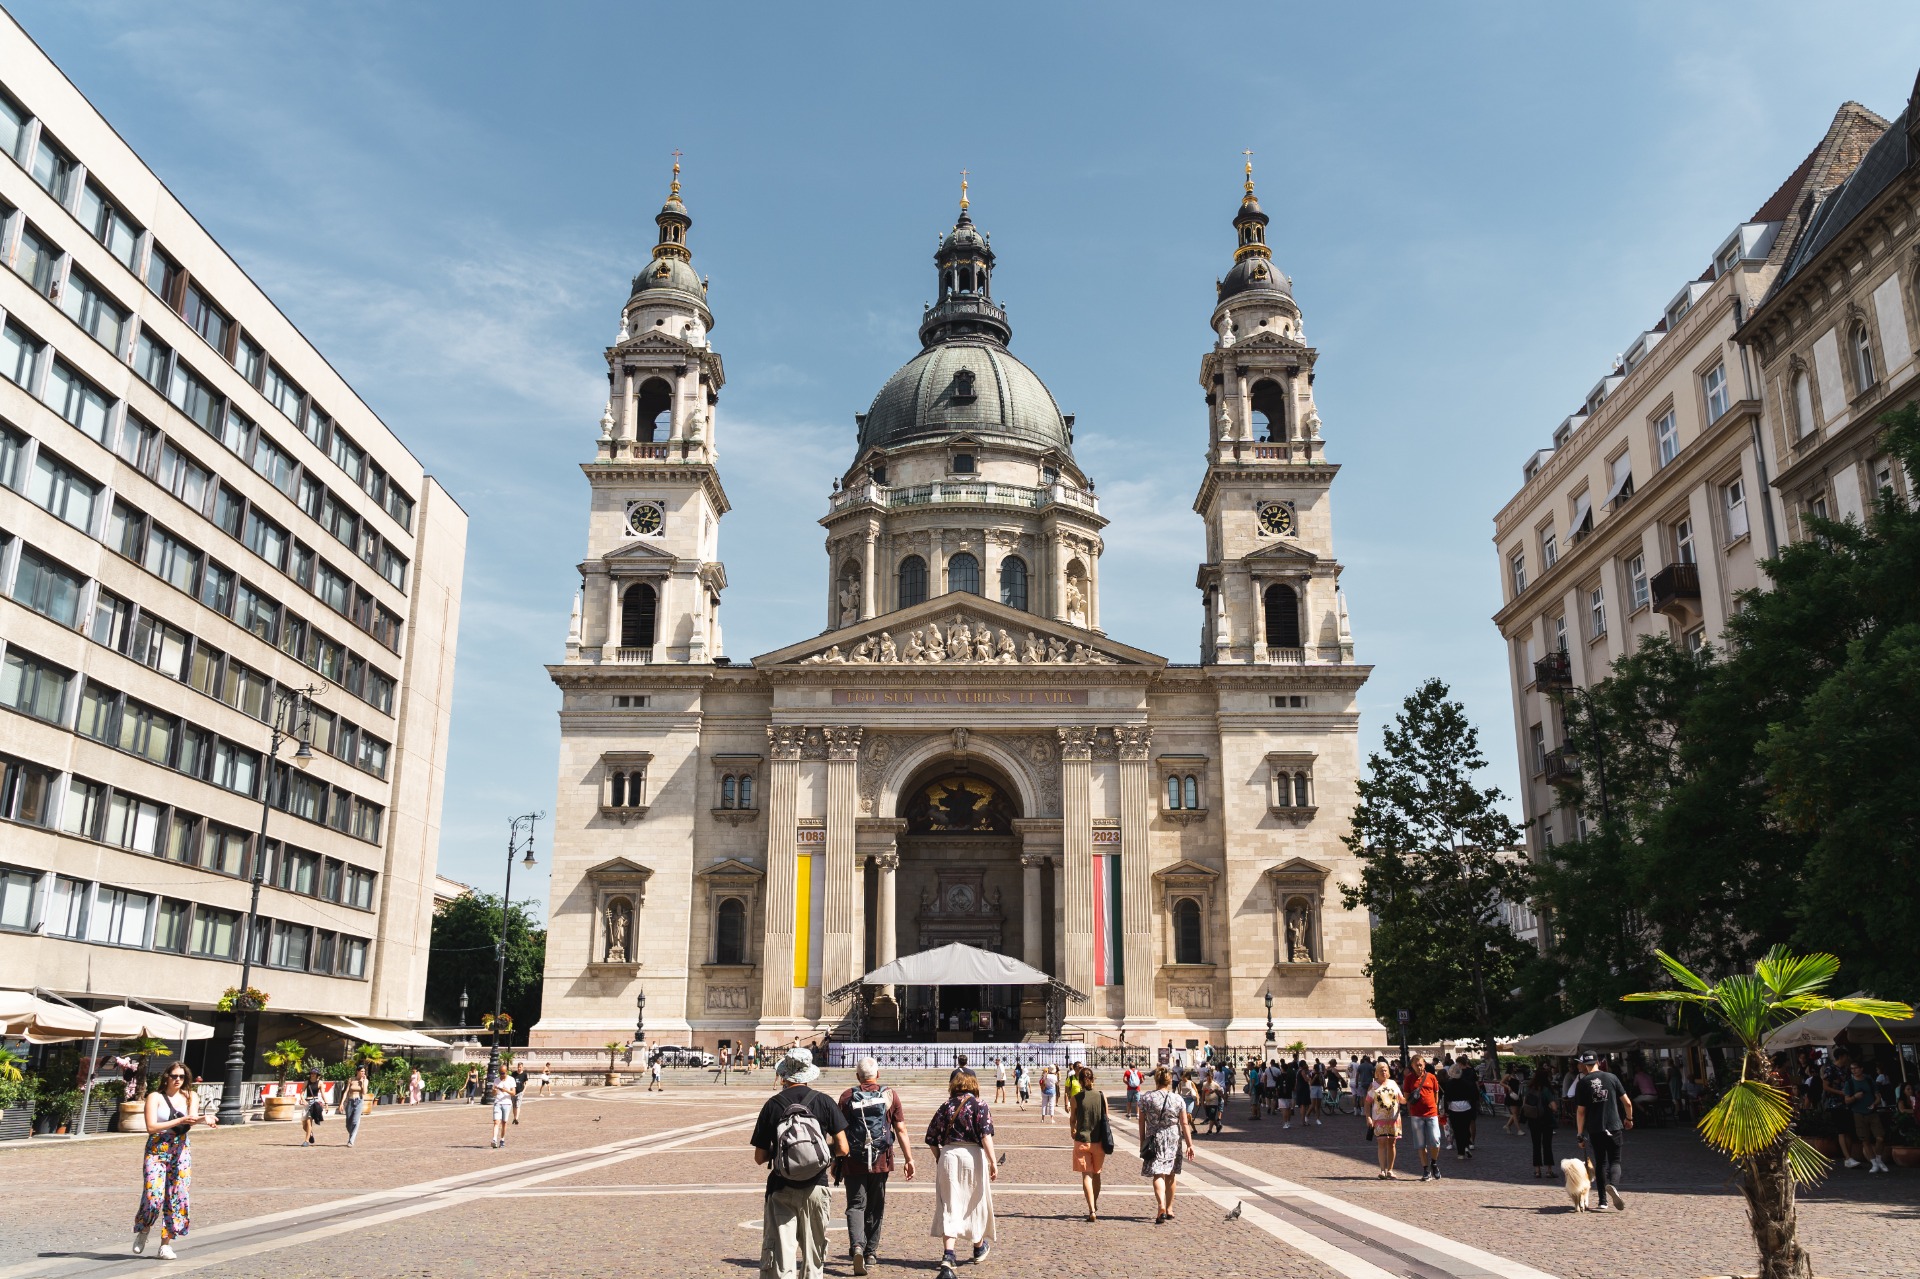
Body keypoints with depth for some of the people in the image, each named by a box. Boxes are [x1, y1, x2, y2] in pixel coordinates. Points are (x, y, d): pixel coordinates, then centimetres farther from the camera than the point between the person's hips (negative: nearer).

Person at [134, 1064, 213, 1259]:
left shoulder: (190, 1097, 8)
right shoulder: (155, 1097, 0)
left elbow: (192, 1117, -9)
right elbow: (151, 1127, -10)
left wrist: (204, 1119, -32)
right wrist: (180, 1121, -20)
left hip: (181, 1153, 3)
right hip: (156, 1151, -3)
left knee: (177, 1198, -1)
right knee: (153, 1196, -12)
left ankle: (166, 1244, 10)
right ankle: (143, 1230, 19)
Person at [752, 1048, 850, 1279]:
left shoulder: (772, 1105, -5)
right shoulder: (824, 1102, -3)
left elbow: (759, 1157, -1)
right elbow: (842, 1148, -4)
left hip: (781, 1190, -1)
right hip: (816, 1188, 1)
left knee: (779, 1253, 0)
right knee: (813, 1254, 14)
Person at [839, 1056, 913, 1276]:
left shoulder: (847, 1097, 0)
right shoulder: (890, 1095, 2)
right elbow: (901, 1130, 0)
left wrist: (835, 1161, 11)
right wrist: (909, 1159, 4)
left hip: (853, 1161, -1)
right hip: (881, 1160, 1)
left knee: (856, 1205, 3)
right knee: (875, 1208, 15)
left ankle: (857, 1247, -19)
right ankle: (870, 1253, 22)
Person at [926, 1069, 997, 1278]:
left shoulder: (945, 1106, 7)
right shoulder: (979, 1105, -2)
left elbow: (932, 1139, 8)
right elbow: (985, 1135, -14)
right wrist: (992, 1162, -15)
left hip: (948, 1156, 2)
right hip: (972, 1157, -1)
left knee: (949, 1207, 2)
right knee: (975, 1202, 18)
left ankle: (947, 1256, -15)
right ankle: (979, 1247, 39)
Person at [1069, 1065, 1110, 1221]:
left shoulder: (1076, 1098, -8)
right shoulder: (1101, 1096, -4)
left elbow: (1072, 1120, 3)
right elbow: (1106, 1118, 5)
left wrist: (1074, 1130, 25)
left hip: (1082, 1140, -2)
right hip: (1099, 1140, 2)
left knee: (1087, 1175, 0)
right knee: (1096, 1174, 19)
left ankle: (1092, 1210, -13)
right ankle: (1095, 1206, 35)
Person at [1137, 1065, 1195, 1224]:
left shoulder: (1146, 1098, -4)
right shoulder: (1178, 1099, -2)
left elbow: (1142, 1123, 0)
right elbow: (1185, 1123, -4)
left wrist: (1142, 1143, 10)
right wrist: (1189, 1144, 0)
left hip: (1154, 1140, -2)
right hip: (1174, 1140, 2)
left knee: (1158, 1175, -4)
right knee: (1170, 1175, 16)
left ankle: (1161, 1206, -26)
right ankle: (1169, 1209, 25)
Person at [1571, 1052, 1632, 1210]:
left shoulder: (1582, 1083, -1)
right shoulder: (1612, 1077, 1)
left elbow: (1580, 1111, -3)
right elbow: (1627, 1102, 3)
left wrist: (1580, 1135, 4)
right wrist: (1629, 1118, 22)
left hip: (1594, 1129, 0)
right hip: (1614, 1126, 0)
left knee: (1600, 1163, 11)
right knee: (1614, 1161, 9)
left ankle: (1602, 1201, 9)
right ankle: (1613, 1185, -21)